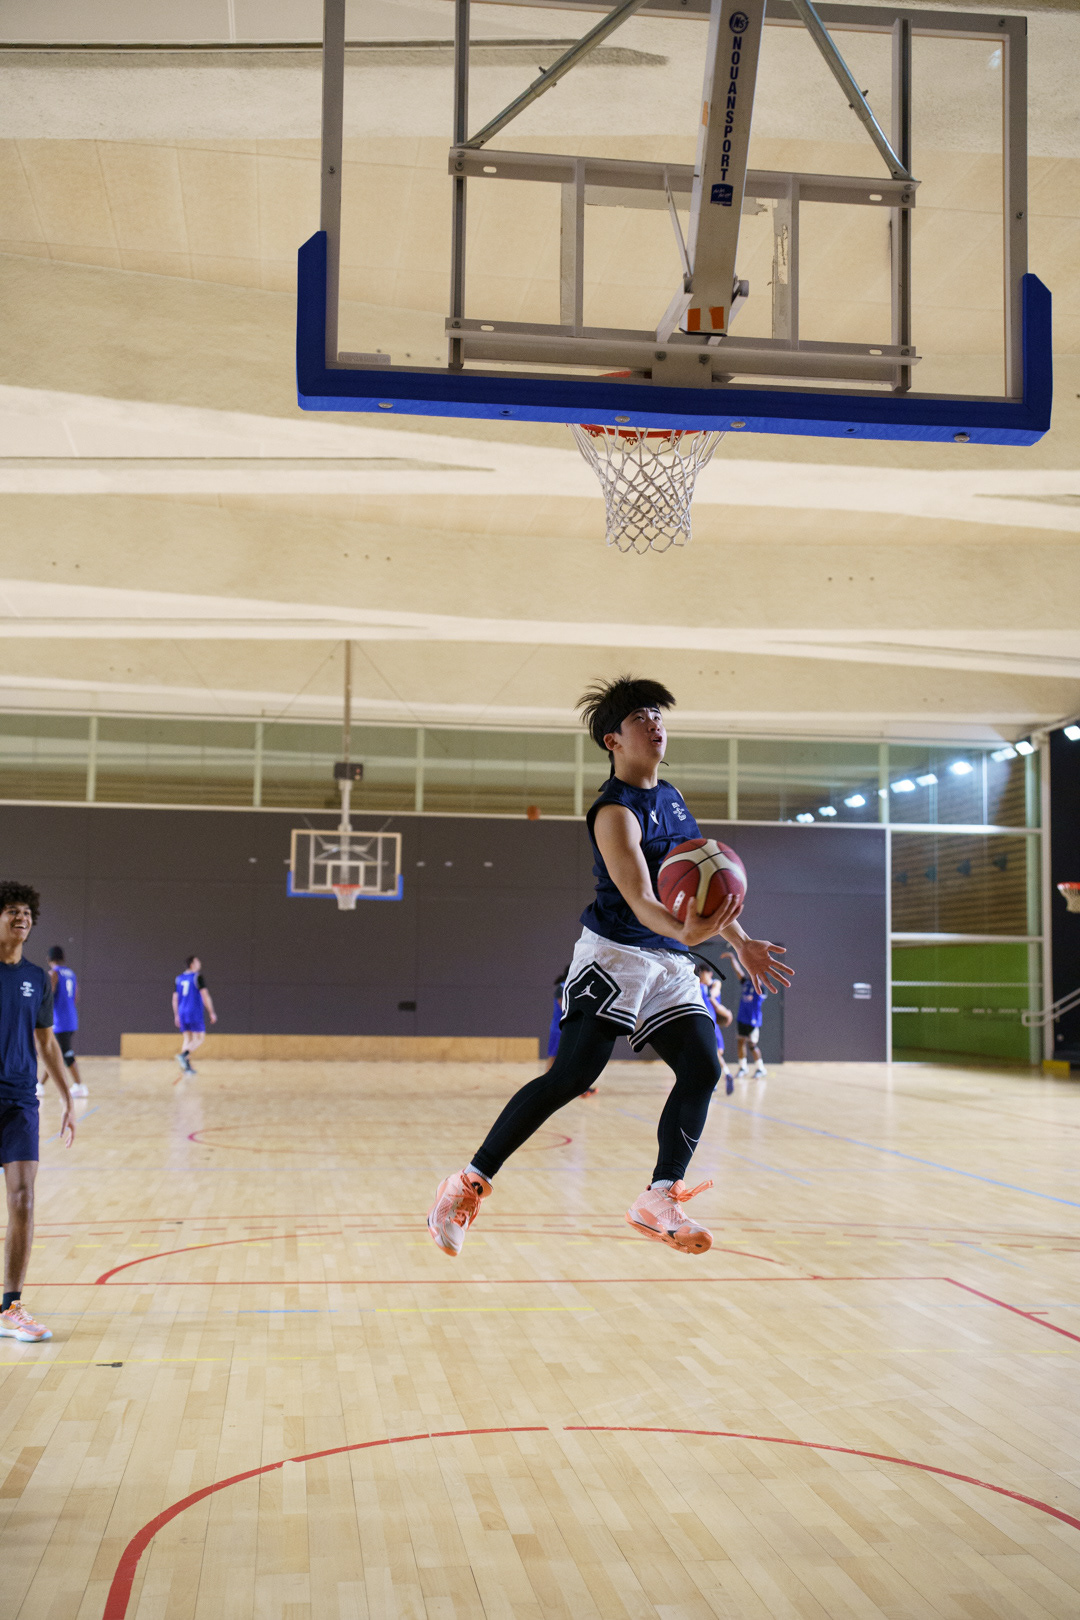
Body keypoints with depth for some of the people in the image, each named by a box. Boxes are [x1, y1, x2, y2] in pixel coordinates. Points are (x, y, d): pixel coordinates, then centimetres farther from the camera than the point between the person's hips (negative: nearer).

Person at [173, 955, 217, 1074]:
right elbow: (205, 996, -13)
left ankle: (187, 1066, 3)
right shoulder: (198, 977, -8)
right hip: (195, 1013, -6)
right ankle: (183, 1055, -22)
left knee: (188, 1039, 11)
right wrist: (212, 1013, -8)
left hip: (182, 1013, 6)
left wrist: (176, 1016, 18)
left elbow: (175, 999, 12)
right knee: (199, 1038, -1)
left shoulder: (179, 979, 11)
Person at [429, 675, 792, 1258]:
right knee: (571, 1075, -16)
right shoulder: (615, 812, -14)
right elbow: (640, 900, -26)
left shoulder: (670, 796, 14)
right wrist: (685, 930, -46)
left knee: (702, 1068, -7)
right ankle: (470, 1183, -9)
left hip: (670, 961, 8)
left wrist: (740, 940, 22)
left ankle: (658, 1199, 0)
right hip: (616, 953, -8)